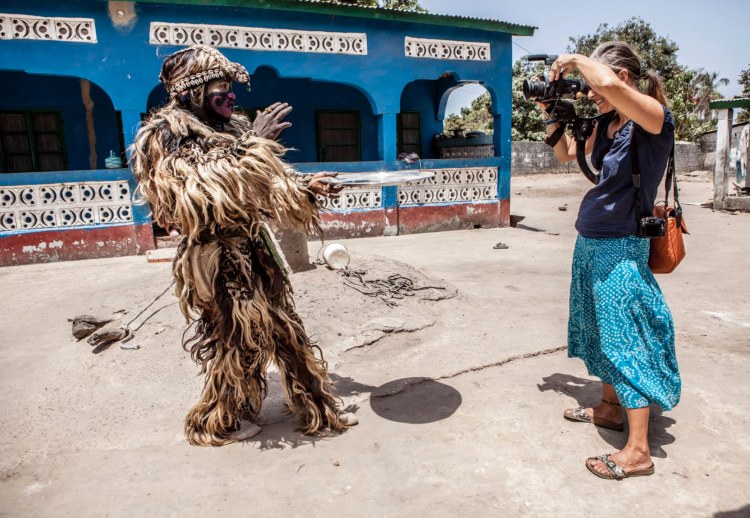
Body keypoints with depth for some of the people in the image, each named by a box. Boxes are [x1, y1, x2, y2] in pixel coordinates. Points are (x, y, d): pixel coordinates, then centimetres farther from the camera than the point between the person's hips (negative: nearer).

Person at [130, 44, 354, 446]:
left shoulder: (230, 129, 11)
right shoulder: (166, 137, -11)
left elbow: (263, 187, 17)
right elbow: (204, 195, -26)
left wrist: (305, 188, 5)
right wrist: (253, 146, -26)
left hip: (255, 252, 7)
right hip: (217, 262, -7)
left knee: (285, 332, 12)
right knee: (234, 341, 5)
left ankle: (318, 410, 28)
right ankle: (218, 422, 32)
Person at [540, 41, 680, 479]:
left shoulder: (656, 118, -15)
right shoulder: (605, 123, 7)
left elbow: (610, 84, -35)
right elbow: (566, 154, 21)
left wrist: (576, 59, -17)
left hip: (621, 249, -9)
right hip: (590, 244, 9)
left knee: (625, 341, -4)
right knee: (600, 333, 18)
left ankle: (638, 451, 7)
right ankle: (610, 408, 36)